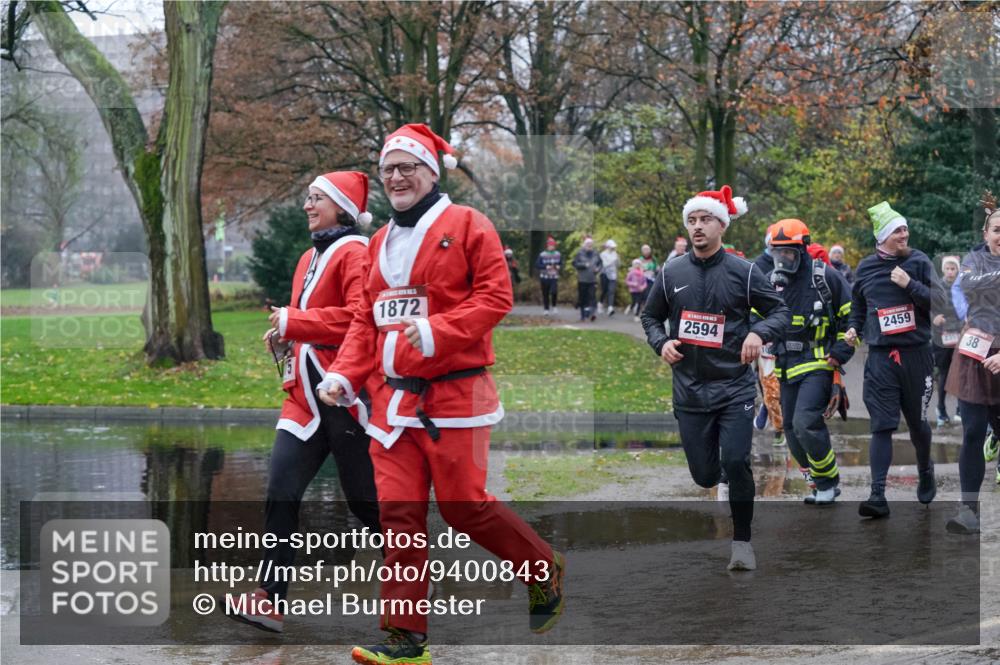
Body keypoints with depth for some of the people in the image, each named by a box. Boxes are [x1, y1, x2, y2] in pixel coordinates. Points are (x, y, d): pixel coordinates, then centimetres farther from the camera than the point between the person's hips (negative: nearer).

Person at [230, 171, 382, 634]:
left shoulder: (355, 253, -11)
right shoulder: (310, 257, 18)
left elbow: (359, 317, -23)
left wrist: (293, 322, -20)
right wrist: (286, 333, 6)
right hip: (305, 394, 8)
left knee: (365, 500, 2)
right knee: (281, 490, -3)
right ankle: (270, 599, -2)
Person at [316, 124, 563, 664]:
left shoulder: (465, 225, -2)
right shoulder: (380, 242, 17)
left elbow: (495, 296, -11)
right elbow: (366, 320, 19)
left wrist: (437, 332, -22)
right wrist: (345, 376, 5)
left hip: (454, 394, -6)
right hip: (395, 398, 6)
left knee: (464, 504, -5)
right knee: (399, 510, -1)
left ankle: (544, 572, 21)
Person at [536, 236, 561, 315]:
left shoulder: (558, 254, 5)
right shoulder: (542, 255, -5)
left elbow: (561, 264, 17)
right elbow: (537, 265, -7)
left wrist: (559, 267, -6)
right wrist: (546, 267, -19)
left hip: (554, 277, 1)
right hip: (544, 277, -1)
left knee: (554, 292, -18)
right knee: (545, 294, 4)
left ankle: (553, 307, 4)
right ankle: (546, 309, 18)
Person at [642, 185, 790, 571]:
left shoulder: (742, 272, -4)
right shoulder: (671, 274, 4)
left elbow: (780, 311, 0)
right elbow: (651, 316, 17)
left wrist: (759, 333, -20)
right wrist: (661, 343, -4)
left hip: (734, 387, -2)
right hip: (689, 390, 3)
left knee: (735, 464, -15)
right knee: (704, 475, 5)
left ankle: (742, 541, 2)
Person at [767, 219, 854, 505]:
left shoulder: (825, 277, -7)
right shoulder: (770, 282, 9)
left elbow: (852, 318, -2)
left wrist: (839, 354, -8)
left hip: (818, 365, -6)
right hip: (787, 369, 6)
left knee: (805, 423, -20)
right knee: (793, 434, 8)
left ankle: (829, 478, -3)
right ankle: (821, 484, 22)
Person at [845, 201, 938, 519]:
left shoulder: (919, 262, 0)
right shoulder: (866, 268, 8)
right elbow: (858, 305, 25)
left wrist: (910, 284, -17)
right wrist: (854, 329, 9)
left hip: (916, 353, -1)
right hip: (880, 357, 1)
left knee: (917, 422, 12)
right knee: (881, 426, -8)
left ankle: (925, 472, 41)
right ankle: (878, 496, -13)